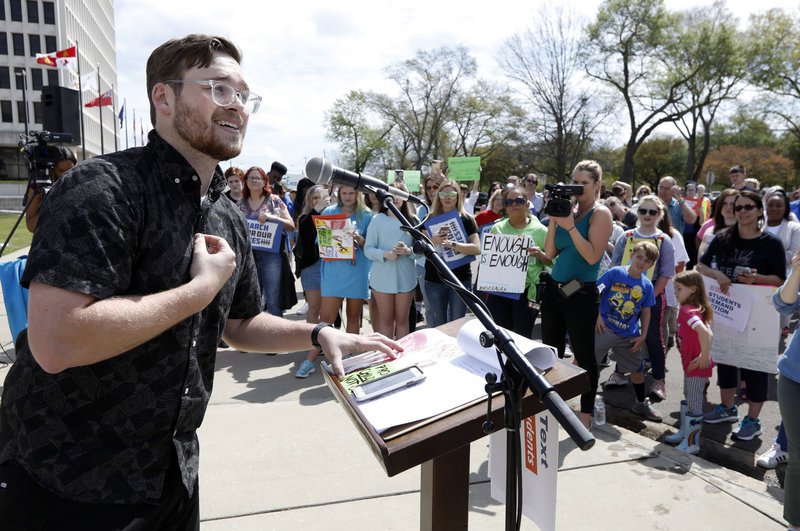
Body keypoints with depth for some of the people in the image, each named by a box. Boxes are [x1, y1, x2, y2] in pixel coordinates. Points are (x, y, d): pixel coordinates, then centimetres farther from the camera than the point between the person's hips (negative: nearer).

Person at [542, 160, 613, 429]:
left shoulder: (600, 214, -8)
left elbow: (593, 256, -20)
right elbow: (550, 254, 4)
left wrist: (570, 226, -20)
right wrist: (554, 221, -6)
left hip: (582, 293, -6)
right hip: (554, 288, 6)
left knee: (583, 355, 4)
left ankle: (586, 413, 17)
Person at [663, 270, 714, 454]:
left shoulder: (689, 311, -23)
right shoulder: (687, 309, 6)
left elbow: (704, 331, -39)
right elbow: (707, 332, 11)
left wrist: (704, 357, -32)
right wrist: (703, 355, 5)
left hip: (697, 366, -10)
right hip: (689, 363, 10)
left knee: (694, 403, 1)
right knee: (687, 399, 22)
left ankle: (692, 443, 12)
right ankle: (684, 432, 37)